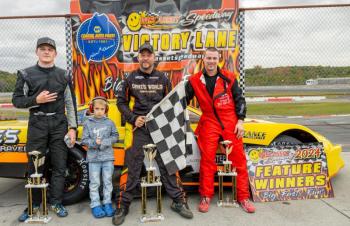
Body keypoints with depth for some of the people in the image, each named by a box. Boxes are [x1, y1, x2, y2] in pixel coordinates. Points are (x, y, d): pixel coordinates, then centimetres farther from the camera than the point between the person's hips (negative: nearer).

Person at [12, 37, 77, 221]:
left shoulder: (63, 75, 9)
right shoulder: (26, 74, 5)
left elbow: (70, 103, 8)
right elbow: (17, 100, 5)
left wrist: (72, 128, 2)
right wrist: (36, 100, -14)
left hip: (59, 124, 1)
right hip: (37, 124, -1)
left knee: (59, 166, 4)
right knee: (35, 167, 4)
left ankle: (56, 203, 17)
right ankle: (34, 205, 18)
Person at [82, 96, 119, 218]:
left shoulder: (109, 122, 1)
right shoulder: (88, 123, -1)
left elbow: (115, 136, 0)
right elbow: (84, 140, -2)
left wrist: (104, 142, -14)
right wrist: (94, 143, -19)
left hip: (108, 157, 1)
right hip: (93, 158, -1)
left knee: (107, 181, 10)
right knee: (94, 183, 6)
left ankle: (107, 203, 22)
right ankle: (95, 205, 16)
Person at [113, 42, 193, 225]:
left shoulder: (162, 79, 8)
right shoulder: (130, 79, 5)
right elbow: (121, 102, 9)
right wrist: (133, 119, -5)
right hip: (140, 128, -1)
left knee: (167, 165, 7)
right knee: (133, 168, 3)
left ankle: (178, 201, 20)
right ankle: (123, 205, 17)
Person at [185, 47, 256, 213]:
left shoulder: (229, 78, 3)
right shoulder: (194, 81, 4)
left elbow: (239, 99, 6)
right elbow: (184, 100, 11)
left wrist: (240, 121, -1)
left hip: (231, 122, 0)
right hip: (209, 122, 0)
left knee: (239, 158, 3)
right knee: (207, 159, -1)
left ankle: (243, 197, 16)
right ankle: (206, 197, 13)